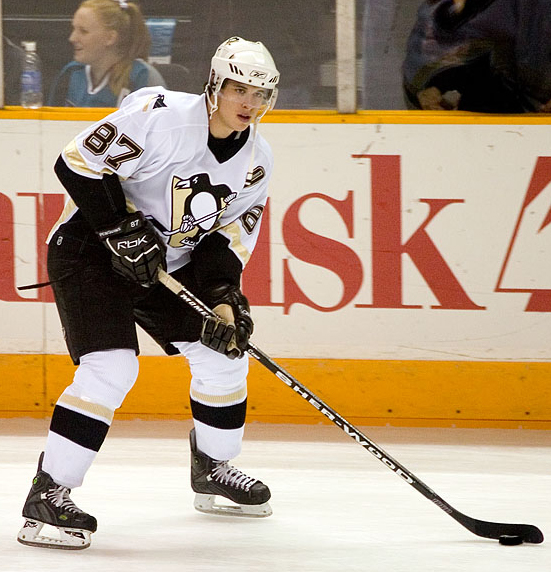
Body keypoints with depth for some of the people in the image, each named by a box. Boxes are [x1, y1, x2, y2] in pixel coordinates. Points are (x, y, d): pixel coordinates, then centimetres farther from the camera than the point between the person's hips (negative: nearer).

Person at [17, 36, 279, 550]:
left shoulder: (256, 160, -2)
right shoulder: (161, 116, -25)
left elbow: (228, 238, 3)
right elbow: (77, 164, -23)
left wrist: (224, 299, -13)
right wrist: (123, 231, -25)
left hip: (169, 261, 8)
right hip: (88, 249, -8)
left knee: (224, 352, 8)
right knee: (111, 367, -22)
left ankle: (211, 469, 33)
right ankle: (47, 495, -17)